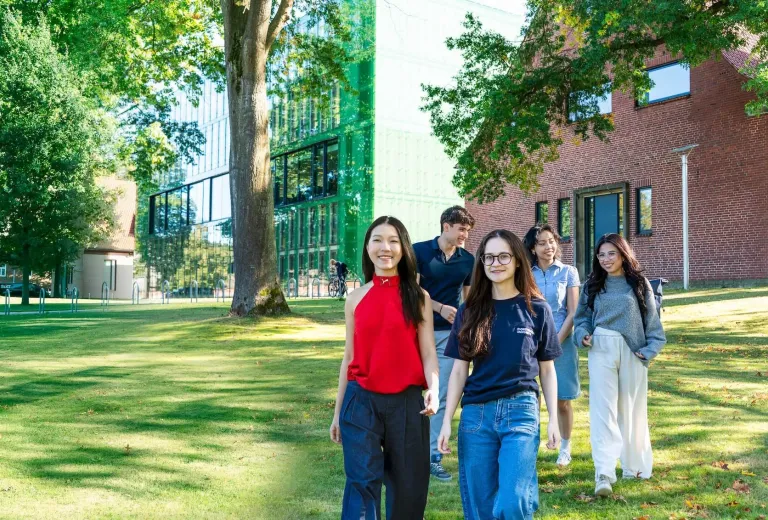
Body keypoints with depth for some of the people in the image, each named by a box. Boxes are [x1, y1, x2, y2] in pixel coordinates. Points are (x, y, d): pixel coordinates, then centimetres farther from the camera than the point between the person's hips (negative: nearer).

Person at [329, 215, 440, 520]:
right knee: (362, 483, -4)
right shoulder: (356, 298, 5)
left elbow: (427, 352, -2)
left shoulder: (418, 298, 2)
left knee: (407, 487, 9)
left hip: (406, 402, 0)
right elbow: (349, 357, 9)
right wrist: (338, 411, 10)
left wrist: (434, 390, -21)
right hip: (361, 401, 0)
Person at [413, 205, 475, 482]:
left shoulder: (468, 260, 5)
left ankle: (434, 457, 13)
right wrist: (440, 307, -21)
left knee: (442, 397, 4)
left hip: (450, 334, 3)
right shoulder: (419, 251, -4)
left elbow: (469, 297, 11)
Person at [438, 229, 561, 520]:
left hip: (520, 411, -2)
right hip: (475, 413, 2)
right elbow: (459, 370, 6)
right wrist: (446, 421, 1)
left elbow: (546, 369, 7)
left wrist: (553, 419, 2)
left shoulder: (536, 309, 1)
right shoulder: (470, 311, 5)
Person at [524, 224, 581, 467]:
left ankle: (565, 447, 21)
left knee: (562, 400, 4)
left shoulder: (568, 272, 2)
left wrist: (555, 342, -9)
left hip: (561, 342, -1)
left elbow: (573, 313, -1)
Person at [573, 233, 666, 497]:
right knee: (603, 410, -7)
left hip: (632, 351, 0)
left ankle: (634, 465, 27)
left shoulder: (638, 283, 3)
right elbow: (583, 316, 14)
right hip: (601, 349, 1)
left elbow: (652, 319, 4)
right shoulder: (593, 284, 7)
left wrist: (650, 349, -5)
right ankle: (604, 474, -11)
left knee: (632, 409, 10)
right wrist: (583, 334, -5)